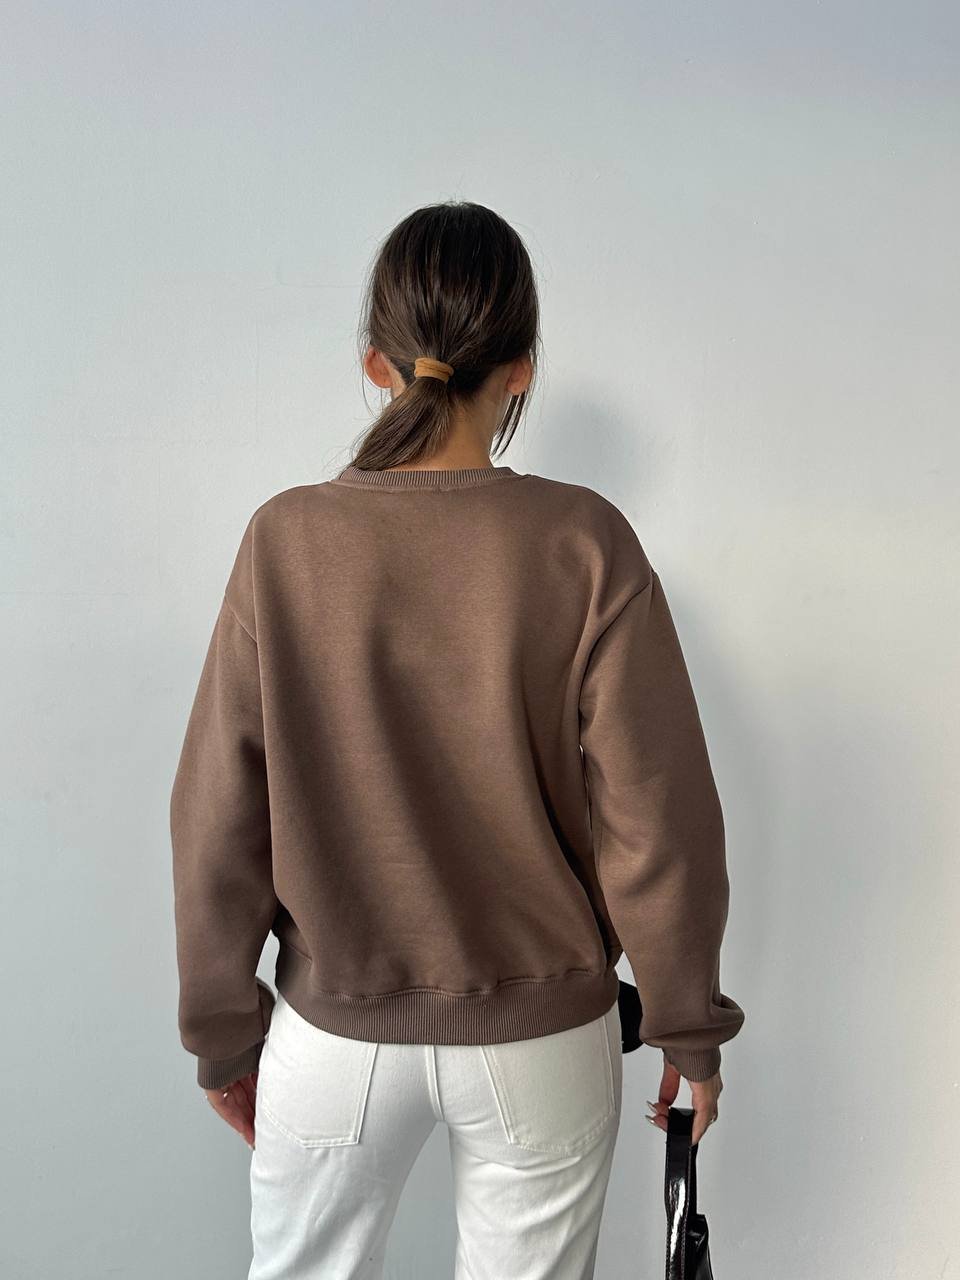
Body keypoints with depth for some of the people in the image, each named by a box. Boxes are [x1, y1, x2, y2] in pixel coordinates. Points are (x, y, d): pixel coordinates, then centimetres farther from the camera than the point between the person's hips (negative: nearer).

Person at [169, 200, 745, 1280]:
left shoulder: (287, 540, -11)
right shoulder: (584, 544, -15)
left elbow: (217, 817, -7)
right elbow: (655, 816, -12)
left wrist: (223, 1031, 6)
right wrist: (688, 1026, 3)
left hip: (334, 1034, 1)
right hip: (543, 1033, 0)